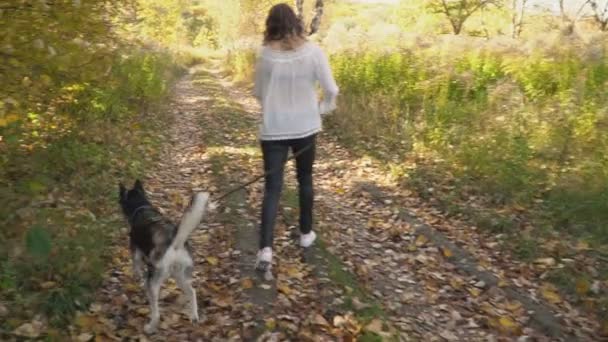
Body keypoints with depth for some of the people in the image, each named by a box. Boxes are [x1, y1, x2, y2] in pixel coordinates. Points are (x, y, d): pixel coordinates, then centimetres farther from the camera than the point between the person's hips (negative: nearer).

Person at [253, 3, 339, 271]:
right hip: (305, 127, 0)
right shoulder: (313, 51, -8)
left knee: (272, 187, 3)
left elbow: (259, 93, 4)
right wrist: (322, 109, 12)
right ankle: (306, 233, 33)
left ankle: (266, 248, -8)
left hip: (273, 130, 0)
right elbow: (331, 90, -6)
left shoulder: (265, 54, -6)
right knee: (305, 180, 20)